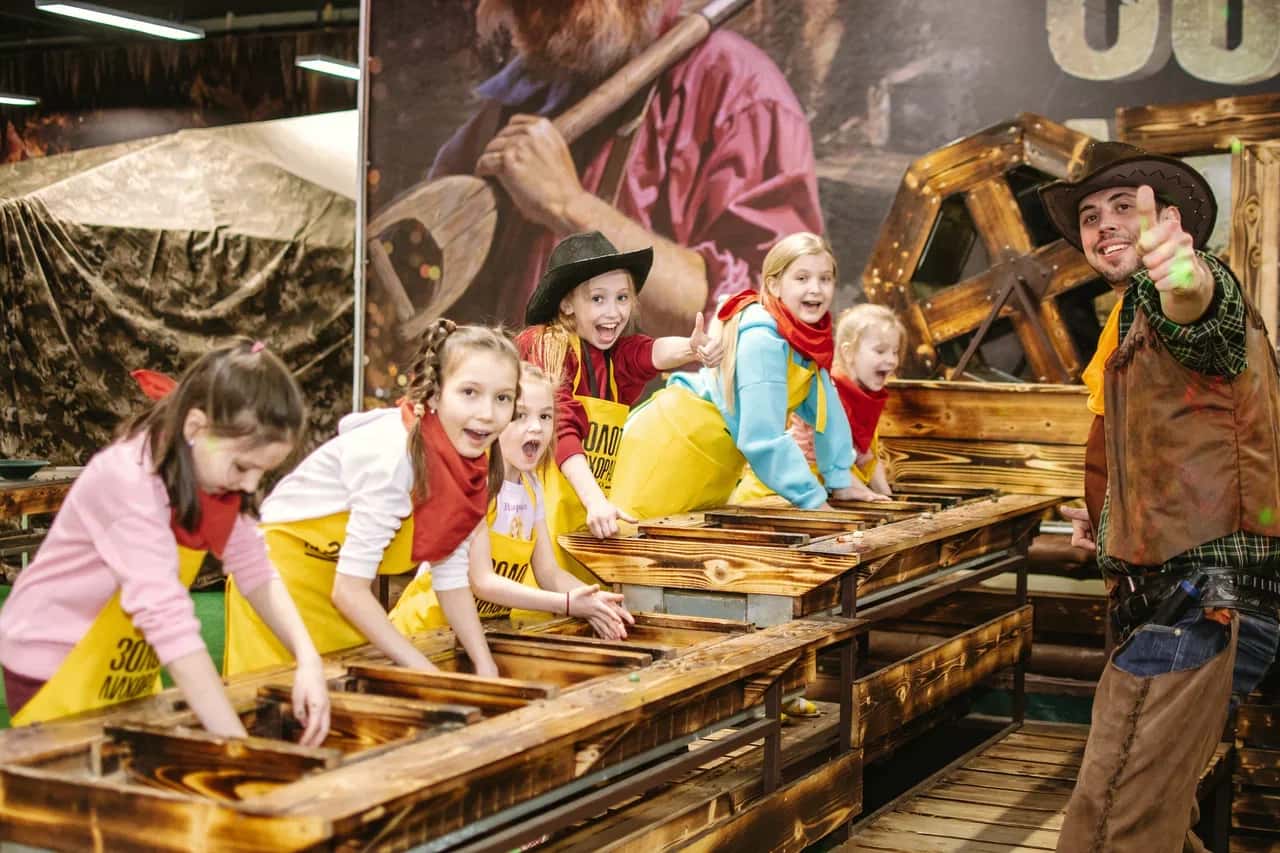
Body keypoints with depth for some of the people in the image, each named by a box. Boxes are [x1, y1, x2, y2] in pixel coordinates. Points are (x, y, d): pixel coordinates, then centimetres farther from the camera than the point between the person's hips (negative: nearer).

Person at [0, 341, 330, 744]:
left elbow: (254, 570, -7)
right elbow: (167, 616, -38)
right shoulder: (129, 481, -31)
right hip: (53, 672, -7)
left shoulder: (214, 468, -7)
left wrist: (307, 658, -23)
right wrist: (235, 741, -40)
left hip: (129, 676, 7)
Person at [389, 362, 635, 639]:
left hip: (492, 625, 7)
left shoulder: (531, 485, 6)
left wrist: (592, 600, -15)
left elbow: (548, 572, 4)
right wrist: (567, 603, -25)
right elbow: (481, 582, -20)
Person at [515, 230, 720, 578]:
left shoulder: (621, 355, 8)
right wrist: (595, 500, -31)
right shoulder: (543, 346, -6)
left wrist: (692, 348, -38)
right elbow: (559, 431, -18)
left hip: (597, 521, 5)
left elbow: (656, 354, -16)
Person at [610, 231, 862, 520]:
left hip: (715, 461, 9)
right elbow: (763, 436, -27)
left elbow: (825, 407, 11)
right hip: (670, 442, -9)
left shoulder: (810, 332, 0)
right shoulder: (761, 339, -25)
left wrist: (841, 480, 12)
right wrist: (813, 499, -20)